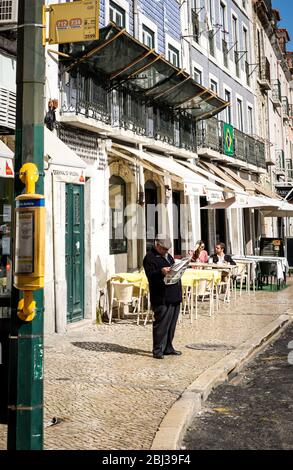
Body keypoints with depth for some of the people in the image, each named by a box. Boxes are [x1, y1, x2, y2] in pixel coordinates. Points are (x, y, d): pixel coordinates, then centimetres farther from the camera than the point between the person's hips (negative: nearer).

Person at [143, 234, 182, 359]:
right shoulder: (150, 257, -6)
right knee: (161, 324, -6)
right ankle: (158, 350, 1)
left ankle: (168, 348, 23)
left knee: (171, 323, 13)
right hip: (161, 298, -9)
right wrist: (161, 272, -32)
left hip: (174, 296, 9)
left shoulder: (168, 256, 22)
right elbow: (150, 275, -18)